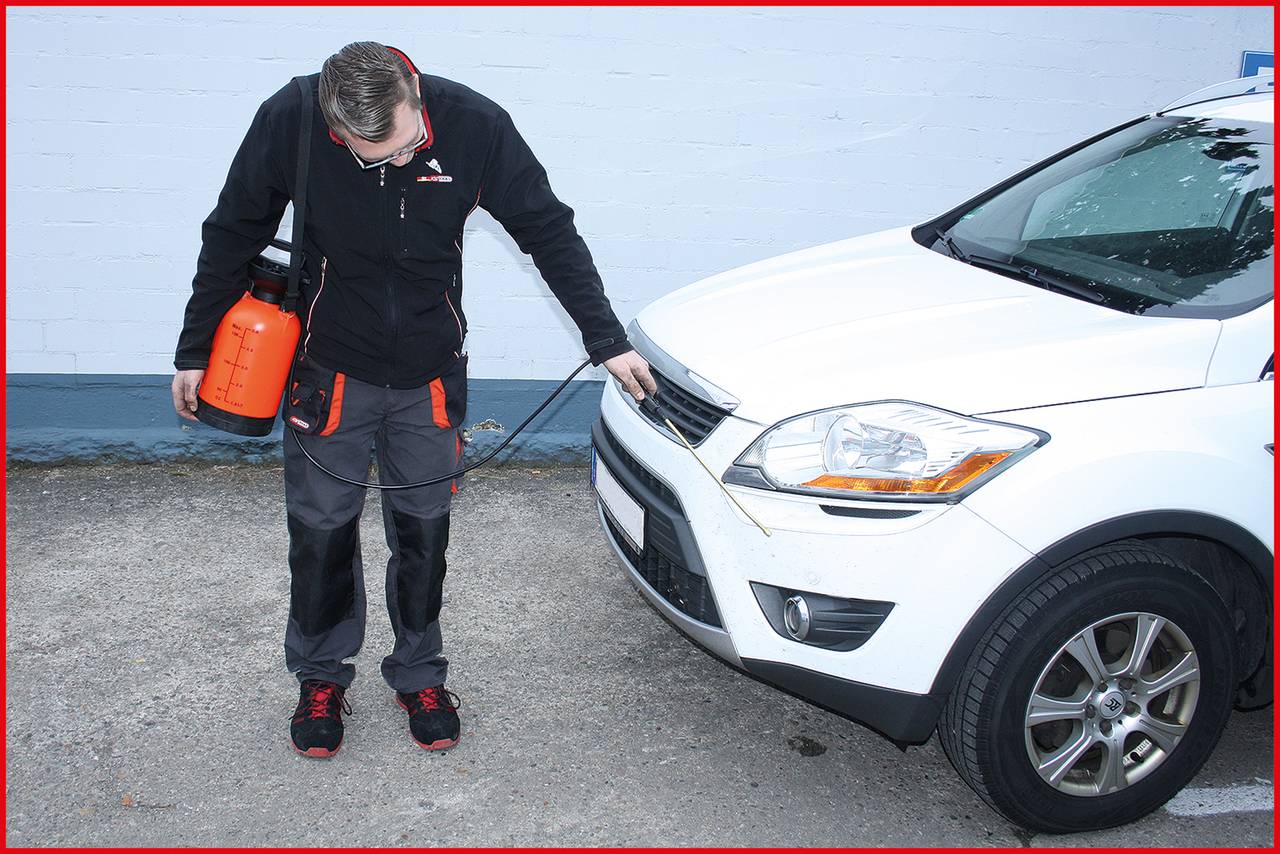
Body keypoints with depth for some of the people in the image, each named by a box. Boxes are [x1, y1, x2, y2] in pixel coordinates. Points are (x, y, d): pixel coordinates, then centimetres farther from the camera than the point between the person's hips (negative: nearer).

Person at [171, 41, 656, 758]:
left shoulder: (475, 124, -20)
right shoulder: (289, 121, -20)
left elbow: (550, 232, -7)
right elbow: (232, 238, -5)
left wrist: (608, 342, -6)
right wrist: (195, 352, 2)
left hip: (431, 375, 1)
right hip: (332, 372, 0)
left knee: (424, 530, 10)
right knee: (322, 530, 8)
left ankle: (420, 675, 30)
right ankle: (322, 678, 30)